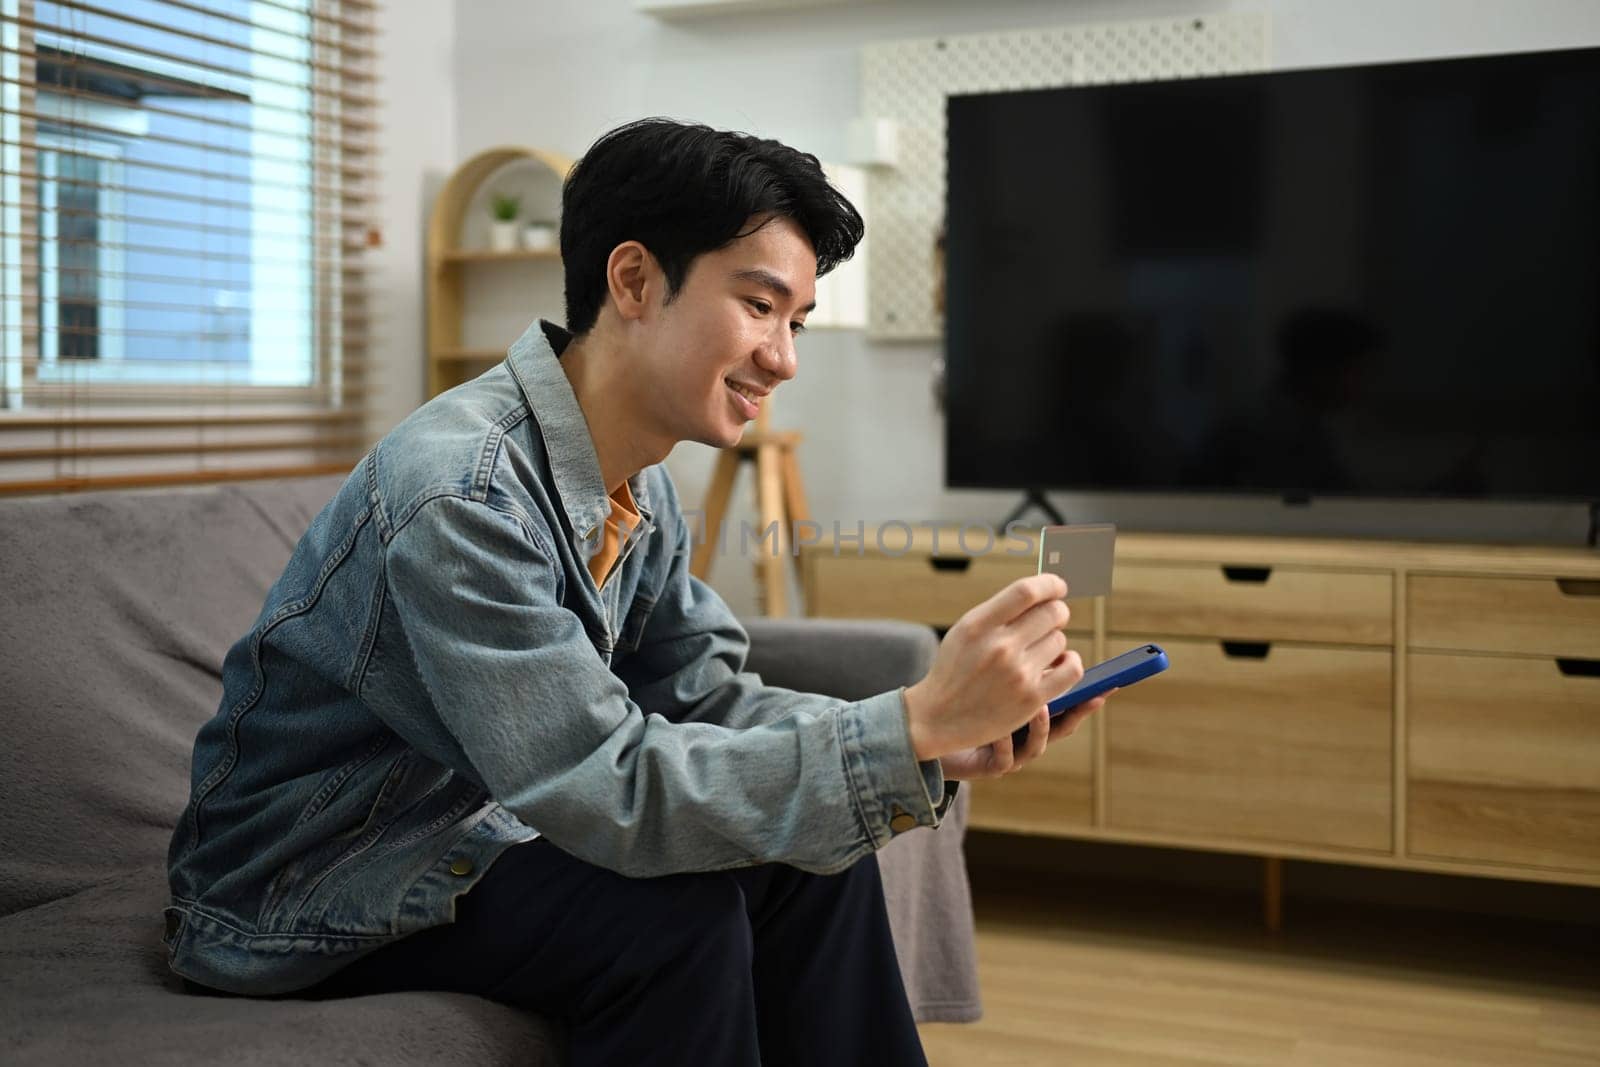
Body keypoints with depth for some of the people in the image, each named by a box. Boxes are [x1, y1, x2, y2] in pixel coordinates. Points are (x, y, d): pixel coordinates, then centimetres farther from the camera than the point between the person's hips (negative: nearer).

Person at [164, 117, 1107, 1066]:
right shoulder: (458, 492, -30)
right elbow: (611, 790, -34)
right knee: (675, 910, -27)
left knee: (812, 859, -3)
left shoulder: (640, 483, -1)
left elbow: (703, 696, 0)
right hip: (299, 900, -8)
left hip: (467, 837, 8)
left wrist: (936, 740, -16)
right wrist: (917, 725, -36)